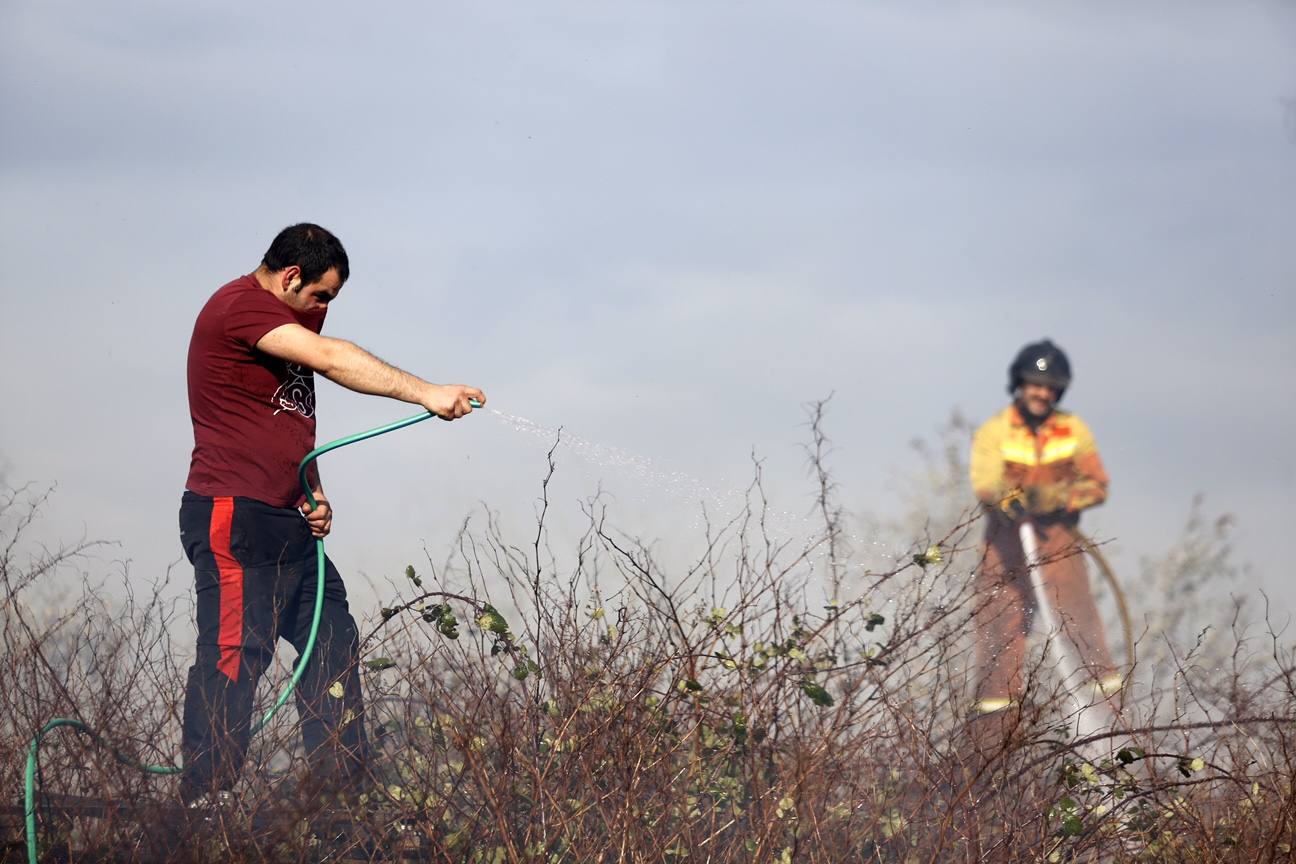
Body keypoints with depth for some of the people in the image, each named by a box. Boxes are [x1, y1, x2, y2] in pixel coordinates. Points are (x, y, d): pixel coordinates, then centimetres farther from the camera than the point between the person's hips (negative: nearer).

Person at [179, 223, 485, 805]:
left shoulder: (290, 322, 21)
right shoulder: (241, 305, -13)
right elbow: (330, 358, -26)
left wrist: (311, 495, 11)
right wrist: (425, 394, -30)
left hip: (288, 524, 10)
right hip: (235, 518, -10)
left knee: (331, 641, 9)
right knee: (233, 661, -12)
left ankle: (342, 789, 13)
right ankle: (203, 802, -10)